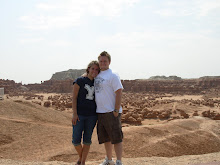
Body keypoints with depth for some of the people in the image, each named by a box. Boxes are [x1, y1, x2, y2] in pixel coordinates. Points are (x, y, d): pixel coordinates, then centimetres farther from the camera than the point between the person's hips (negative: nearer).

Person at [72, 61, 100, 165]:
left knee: (87, 140, 7)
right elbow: (74, 97, -4)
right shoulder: (80, 81, -1)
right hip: (79, 114, -3)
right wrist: (75, 113, -10)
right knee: (76, 140, -3)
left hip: (92, 115, 3)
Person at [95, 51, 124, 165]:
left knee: (116, 138, -3)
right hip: (100, 112, 8)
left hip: (111, 112, -7)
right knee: (105, 138, 16)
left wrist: (116, 111, -17)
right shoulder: (97, 75, 13)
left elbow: (119, 93, -14)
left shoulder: (113, 75, -9)